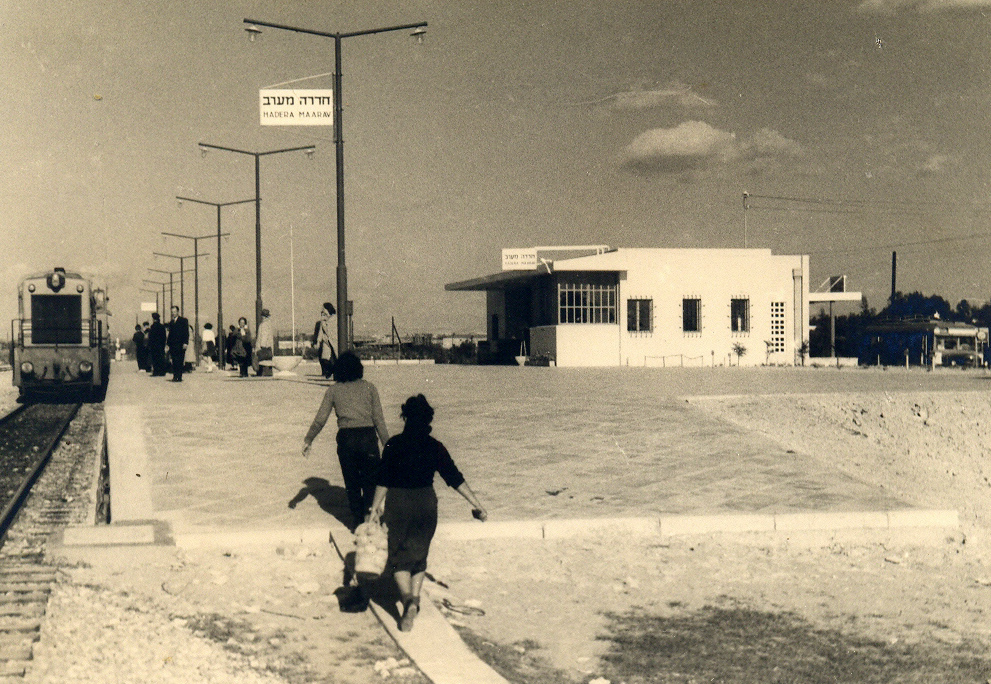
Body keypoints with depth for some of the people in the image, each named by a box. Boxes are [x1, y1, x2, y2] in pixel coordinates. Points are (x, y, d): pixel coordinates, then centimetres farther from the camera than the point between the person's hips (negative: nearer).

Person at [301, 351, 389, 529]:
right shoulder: (369, 387, 5)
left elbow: (320, 420, 5)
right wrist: (387, 444, 4)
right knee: (370, 481, 9)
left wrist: (307, 441, 16)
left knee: (351, 482, 12)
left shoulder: (333, 390, 6)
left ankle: (357, 520, 16)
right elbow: (379, 419, 1)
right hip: (367, 435, -1)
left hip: (345, 438, 1)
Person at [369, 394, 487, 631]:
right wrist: (476, 504, 2)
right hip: (426, 503, 2)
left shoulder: (394, 445, -8)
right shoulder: (434, 447, -2)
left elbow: (383, 480, -7)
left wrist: (375, 507, 3)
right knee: (419, 554, 17)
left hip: (398, 504, -2)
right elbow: (455, 478, -2)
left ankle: (408, 599, -16)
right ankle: (415, 598, 17)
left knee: (399, 556, 5)